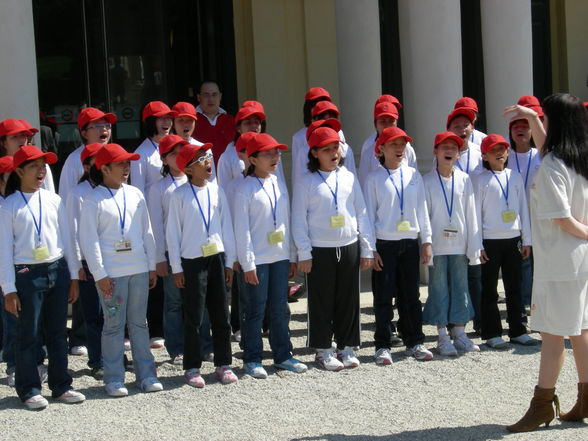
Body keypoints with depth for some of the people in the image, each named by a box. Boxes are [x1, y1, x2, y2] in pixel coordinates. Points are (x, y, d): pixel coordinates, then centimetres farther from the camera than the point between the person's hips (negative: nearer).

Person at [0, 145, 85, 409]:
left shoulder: (53, 200, 8)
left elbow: (65, 238, 12)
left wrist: (73, 276, 10)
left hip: (58, 270, 4)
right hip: (27, 275, -4)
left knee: (57, 332, 10)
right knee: (28, 335, 3)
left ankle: (61, 386, 19)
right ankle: (29, 390, 14)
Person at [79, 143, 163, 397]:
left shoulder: (135, 195, 9)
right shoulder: (94, 200, -6)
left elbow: (146, 232, 13)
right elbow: (88, 239, -8)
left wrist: (151, 266, 11)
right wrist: (100, 274, -12)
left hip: (139, 270, 4)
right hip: (111, 273, -4)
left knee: (140, 323, 11)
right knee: (114, 326, 2)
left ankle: (146, 374, 18)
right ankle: (113, 379, 10)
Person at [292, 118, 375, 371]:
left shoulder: (349, 178, 7)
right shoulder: (307, 182, -2)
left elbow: (362, 213, 9)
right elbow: (299, 219, -3)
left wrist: (367, 248, 6)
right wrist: (304, 253, -8)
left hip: (349, 248, 3)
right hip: (320, 251, -3)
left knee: (349, 300, 8)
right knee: (322, 302, 3)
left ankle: (347, 348, 20)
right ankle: (323, 351, 13)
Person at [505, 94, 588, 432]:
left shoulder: (552, 165, -17)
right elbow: (547, 146, 30)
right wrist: (533, 118, 34)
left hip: (558, 261, -8)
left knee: (552, 334, -4)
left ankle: (542, 405, 2)